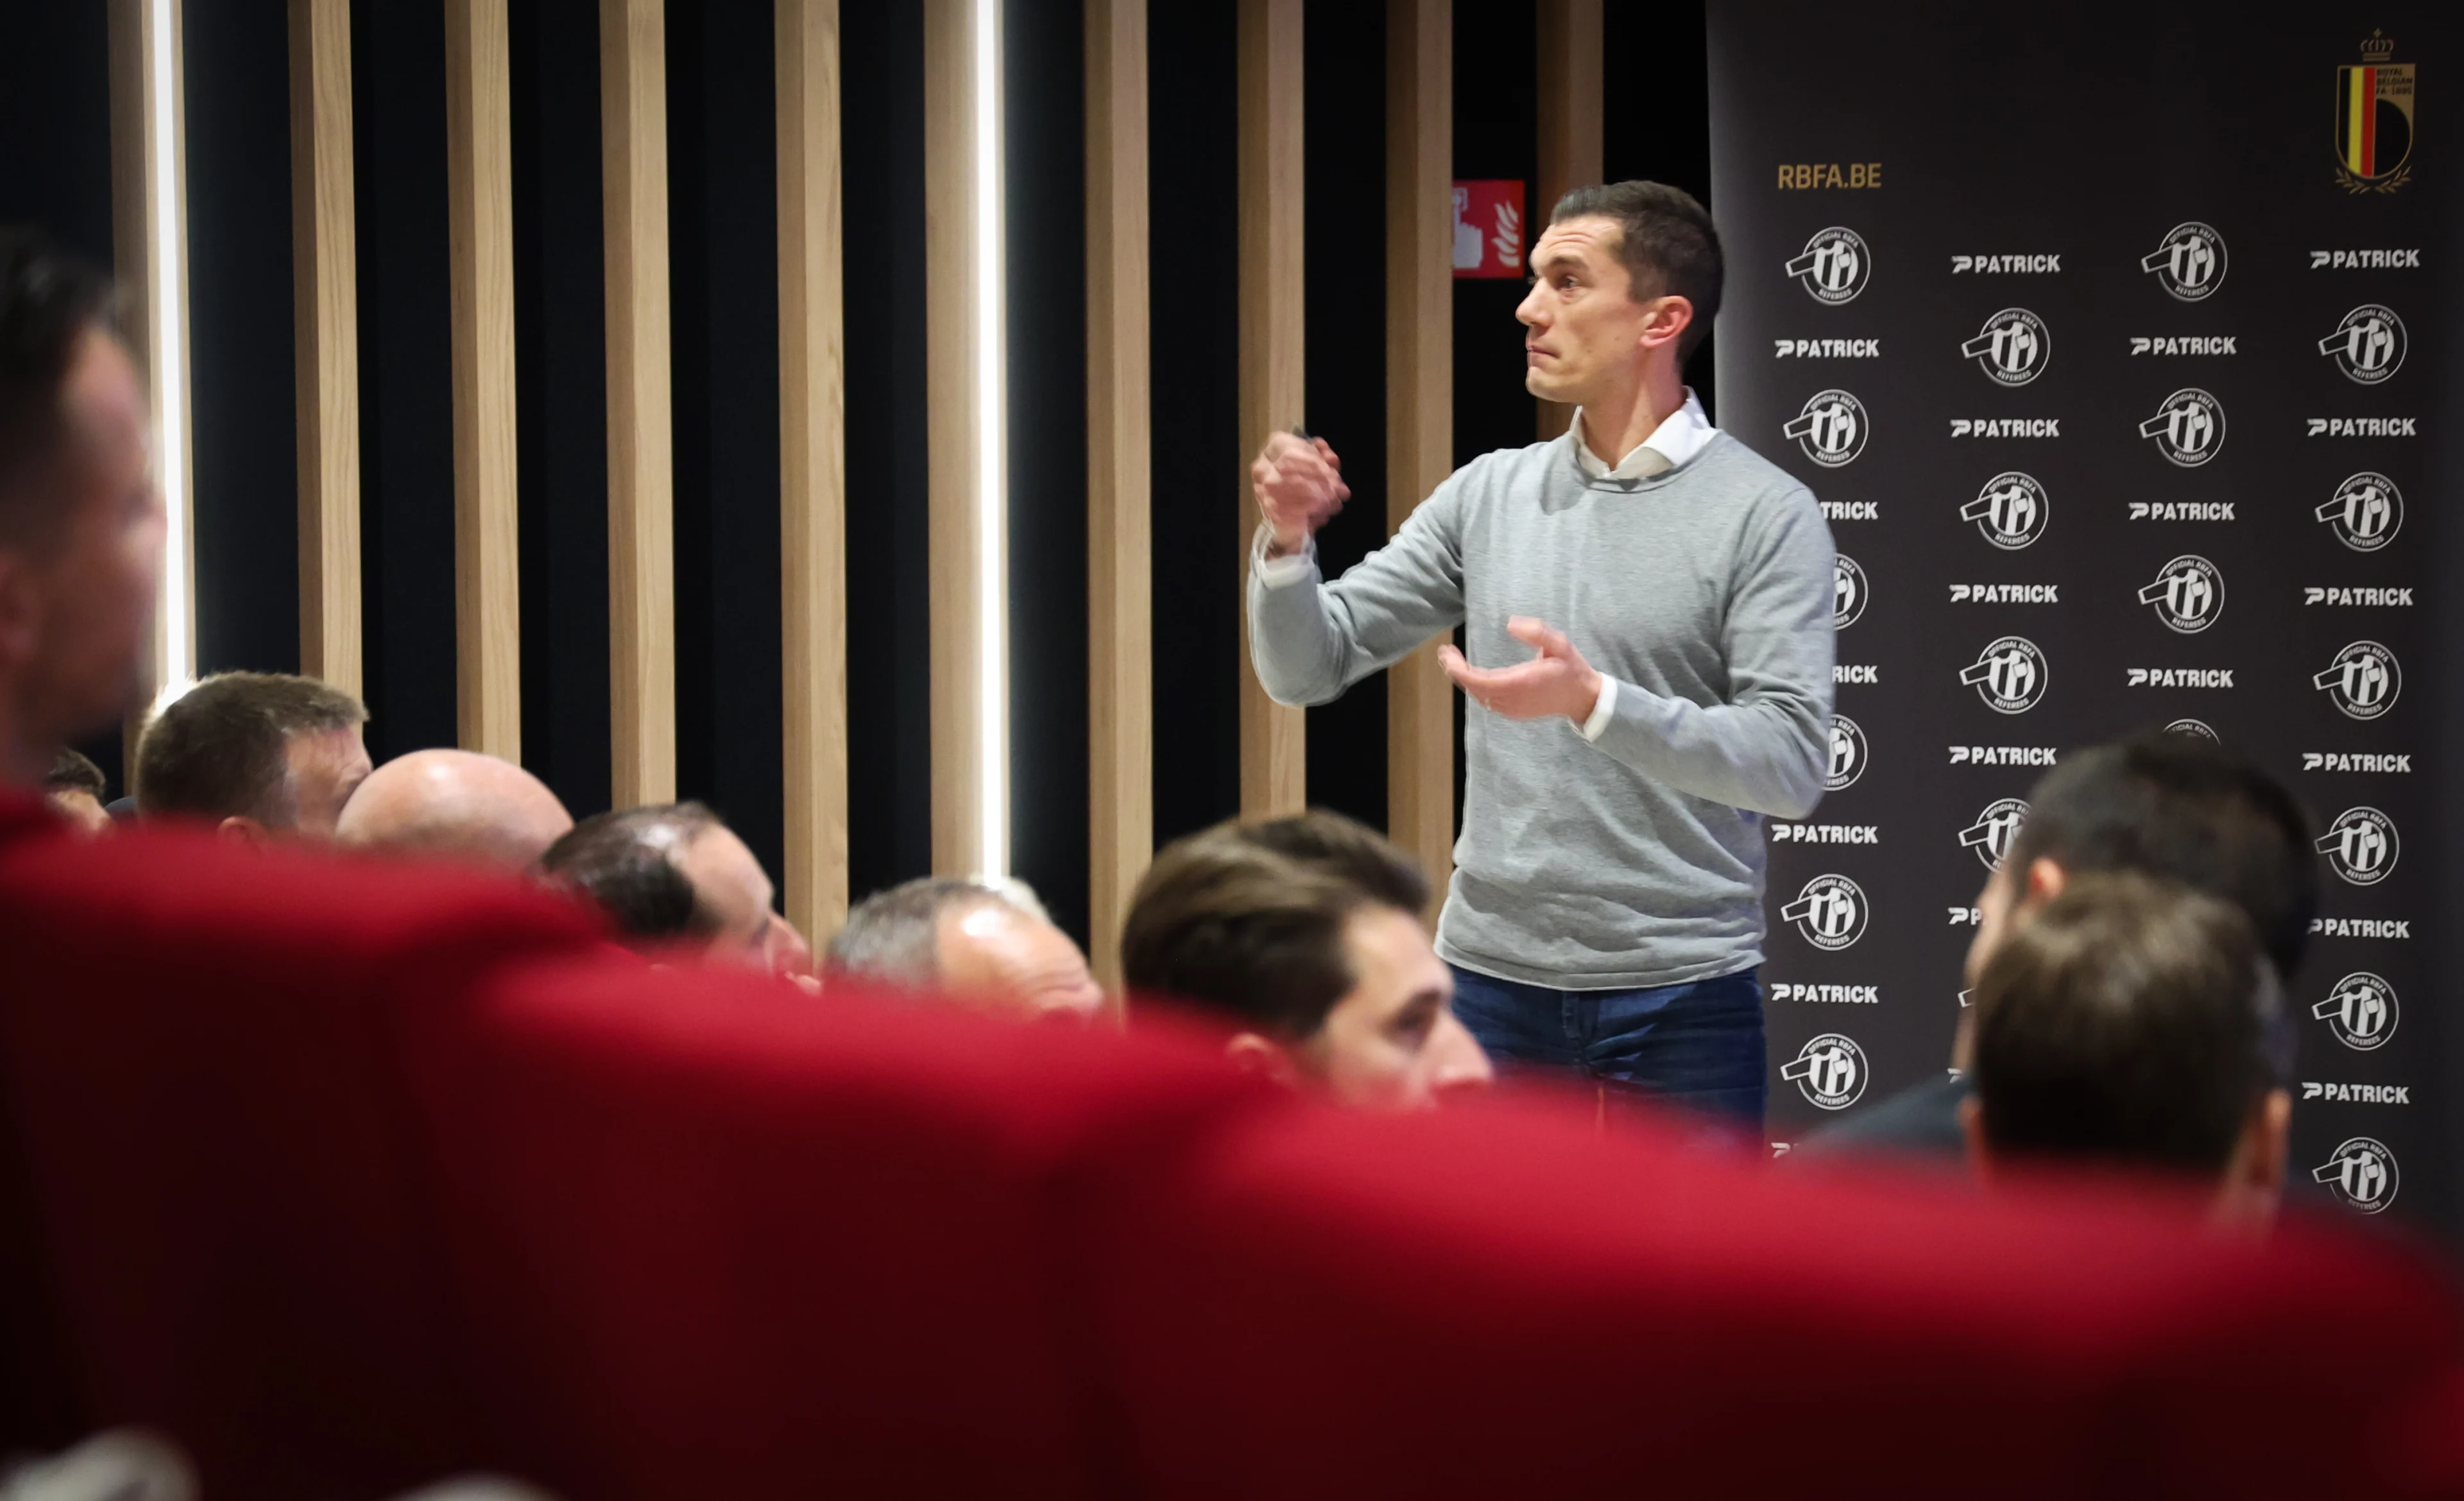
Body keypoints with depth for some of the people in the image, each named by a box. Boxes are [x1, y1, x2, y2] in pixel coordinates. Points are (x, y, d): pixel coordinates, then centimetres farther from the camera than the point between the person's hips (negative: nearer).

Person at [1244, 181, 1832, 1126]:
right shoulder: (1489, 495, 7)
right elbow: (1307, 668, 9)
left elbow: (1791, 764, -15)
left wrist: (1595, 703, -28)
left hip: (1683, 995, -4)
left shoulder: (1766, 513, -7)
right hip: (1495, 977, 4)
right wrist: (1287, 542, -11)